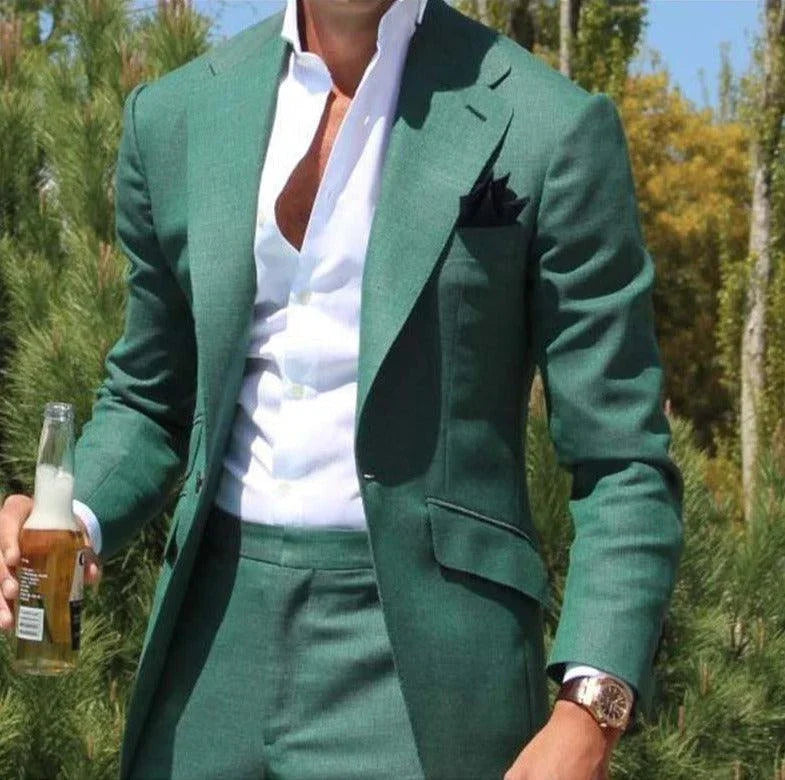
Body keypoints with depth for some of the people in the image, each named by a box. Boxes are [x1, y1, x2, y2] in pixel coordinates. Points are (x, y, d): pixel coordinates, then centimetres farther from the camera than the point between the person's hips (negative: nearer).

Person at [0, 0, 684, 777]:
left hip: (424, 662, -4)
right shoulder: (177, 115, 5)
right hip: (220, 636, 4)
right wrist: (69, 524, -4)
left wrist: (588, 717, -20)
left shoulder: (550, 129, -8)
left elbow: (621, 462, -7)